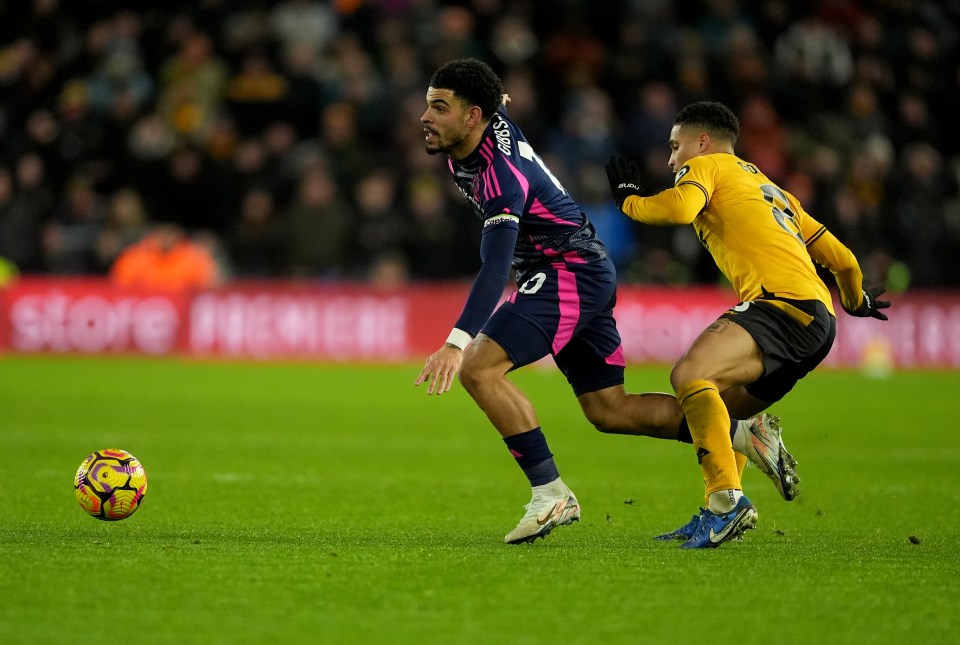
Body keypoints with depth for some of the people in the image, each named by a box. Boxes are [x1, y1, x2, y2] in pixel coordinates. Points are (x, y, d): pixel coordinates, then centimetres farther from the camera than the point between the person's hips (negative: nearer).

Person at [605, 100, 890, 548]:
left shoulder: (707, 165, 11)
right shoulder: (771, 189, 34)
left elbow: (680, 208, -13)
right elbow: (841, 259, 36)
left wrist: (628, 199, 7)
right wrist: (856, 301, 57)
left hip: (783, 301, -9)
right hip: (819, 318, 9)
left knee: (690, 373, -26)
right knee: (719, 408, 22)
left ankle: (727, 499, -40)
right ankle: (721, 514, 15)